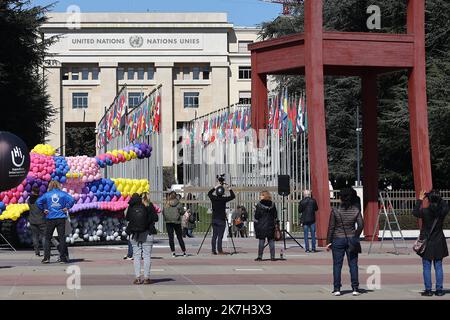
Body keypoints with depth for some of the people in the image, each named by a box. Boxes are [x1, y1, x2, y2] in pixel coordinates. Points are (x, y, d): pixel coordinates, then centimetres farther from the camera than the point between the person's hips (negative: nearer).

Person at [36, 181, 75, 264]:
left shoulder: (47, 194, 3)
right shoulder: (63, 194, 3)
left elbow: (38, 202, -7)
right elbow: (72, 200, -10)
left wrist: (44, 209, 2)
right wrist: (66, 208, -1)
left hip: (50, 219, 0)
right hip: (61, 218, 0)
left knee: (47, 238, 8)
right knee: (62, 238, 3)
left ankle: (46, 257, 2)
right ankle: (62, 258, 2)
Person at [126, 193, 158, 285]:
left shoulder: (131, 206, -2)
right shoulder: (149, 206, -7)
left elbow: (127, 218, 5)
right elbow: (155, 218, -5)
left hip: (134, 234, 2)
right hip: (147, 234, -2)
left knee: (136, 255, 8)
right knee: (147, 255, 4)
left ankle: (137, 278, 3)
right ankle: (146, 278, 2)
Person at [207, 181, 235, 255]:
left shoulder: (213, 198, 0)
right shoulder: (223, 199, -12)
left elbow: (209, 193, 22)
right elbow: (233, 196, -2)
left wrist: (215, 187, 26)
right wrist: (230, 189, 10)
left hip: (214, 220, 4)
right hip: (221, 220, -4)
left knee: (214, 236, 7)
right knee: (220, 236, -5)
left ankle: (213, 250, 6)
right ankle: (219, 250, -6)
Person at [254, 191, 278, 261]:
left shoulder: (259, 205, -7)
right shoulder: (273, 205, 3)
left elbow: (256, 217, -5)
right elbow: (275, 216, 8)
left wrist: (255, 228, 5)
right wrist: (275, 225, 16)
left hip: (261, 226, -3)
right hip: (271, 226, 3)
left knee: (261, 241, 1)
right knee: (271, 241, 5)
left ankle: (260, 257, 1)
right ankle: (272, 257, 4)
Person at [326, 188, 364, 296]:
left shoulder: (335, 211, -7)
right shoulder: (356, 211, -1)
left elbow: (331, 227, -6)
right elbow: (361, 225, -4)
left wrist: (329, 242, 0)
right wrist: (355, 236, 11)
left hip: (338, 240, -2)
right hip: (351, 240, 2)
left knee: (337, 264, 3)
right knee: (353, 264, 5)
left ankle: (337, 289, 1)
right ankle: (355, 288, 3)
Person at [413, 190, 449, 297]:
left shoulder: (425, 211, -15)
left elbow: (415, 212, 5)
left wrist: (420, 200, 9)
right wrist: (439, 198, 12)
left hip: (427, 243, -2)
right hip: (439, 243, 2)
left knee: (427, 268, 4)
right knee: (438, 267, 9)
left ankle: (428, 290, 5)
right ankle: (439, 290, 11)